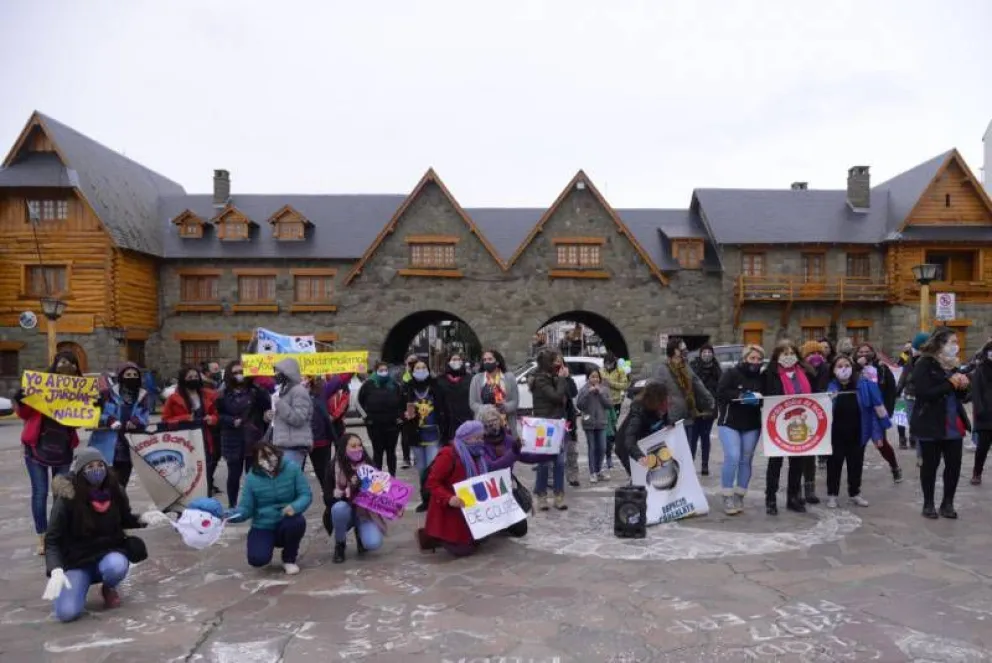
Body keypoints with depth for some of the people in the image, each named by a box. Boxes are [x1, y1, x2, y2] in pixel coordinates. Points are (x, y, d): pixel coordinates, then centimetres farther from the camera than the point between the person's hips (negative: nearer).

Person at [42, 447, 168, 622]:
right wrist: (56, 570, -31)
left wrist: (142, 519, -12)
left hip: (109, 552, 2)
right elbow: (52, 539, -15)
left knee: (116, 566, -36)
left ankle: (108, 589, 2)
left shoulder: (115, 491, -8)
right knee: (67, 612, -21)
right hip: (77, 560, -1)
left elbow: (124, 520, 11)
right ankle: (82, 582, 15)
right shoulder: (67, 498, -18)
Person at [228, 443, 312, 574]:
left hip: (287, 523, 1)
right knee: (257, 559, -26)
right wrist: (235, 514, -33)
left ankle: (289, 559, -3)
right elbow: (246, 507, -10)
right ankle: (270, 543, 14)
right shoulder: (252, 477, -11)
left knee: (298, 522, -35)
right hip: (263, 527, 0)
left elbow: (306, 495, -14)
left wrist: (294, 507, -35)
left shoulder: (291, 467, -13)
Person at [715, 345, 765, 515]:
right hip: (729, 423, -5)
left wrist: (760, 399, -11)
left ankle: (739, 497, 17)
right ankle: (727, 497, -3)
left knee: (746, 461, 5)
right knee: (732, 457, -15)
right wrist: (741, 396, -25)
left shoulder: (761, 378, 8)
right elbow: (720, 393, -18)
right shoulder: (731, 374, -7)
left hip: (752, 426, 5)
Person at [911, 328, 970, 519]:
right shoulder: (924, 365, -11)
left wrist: (962, 385, -5)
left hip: (953, 425, 7)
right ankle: (928, 504, 18)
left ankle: (947, 503, 21)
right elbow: (925, 393, -21)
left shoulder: (951, 364, 12)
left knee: (954, 464, 7)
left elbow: (959, 395, 16)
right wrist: (950, 384, -21)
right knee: (930, 465, 5)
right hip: (931, 425, -6)